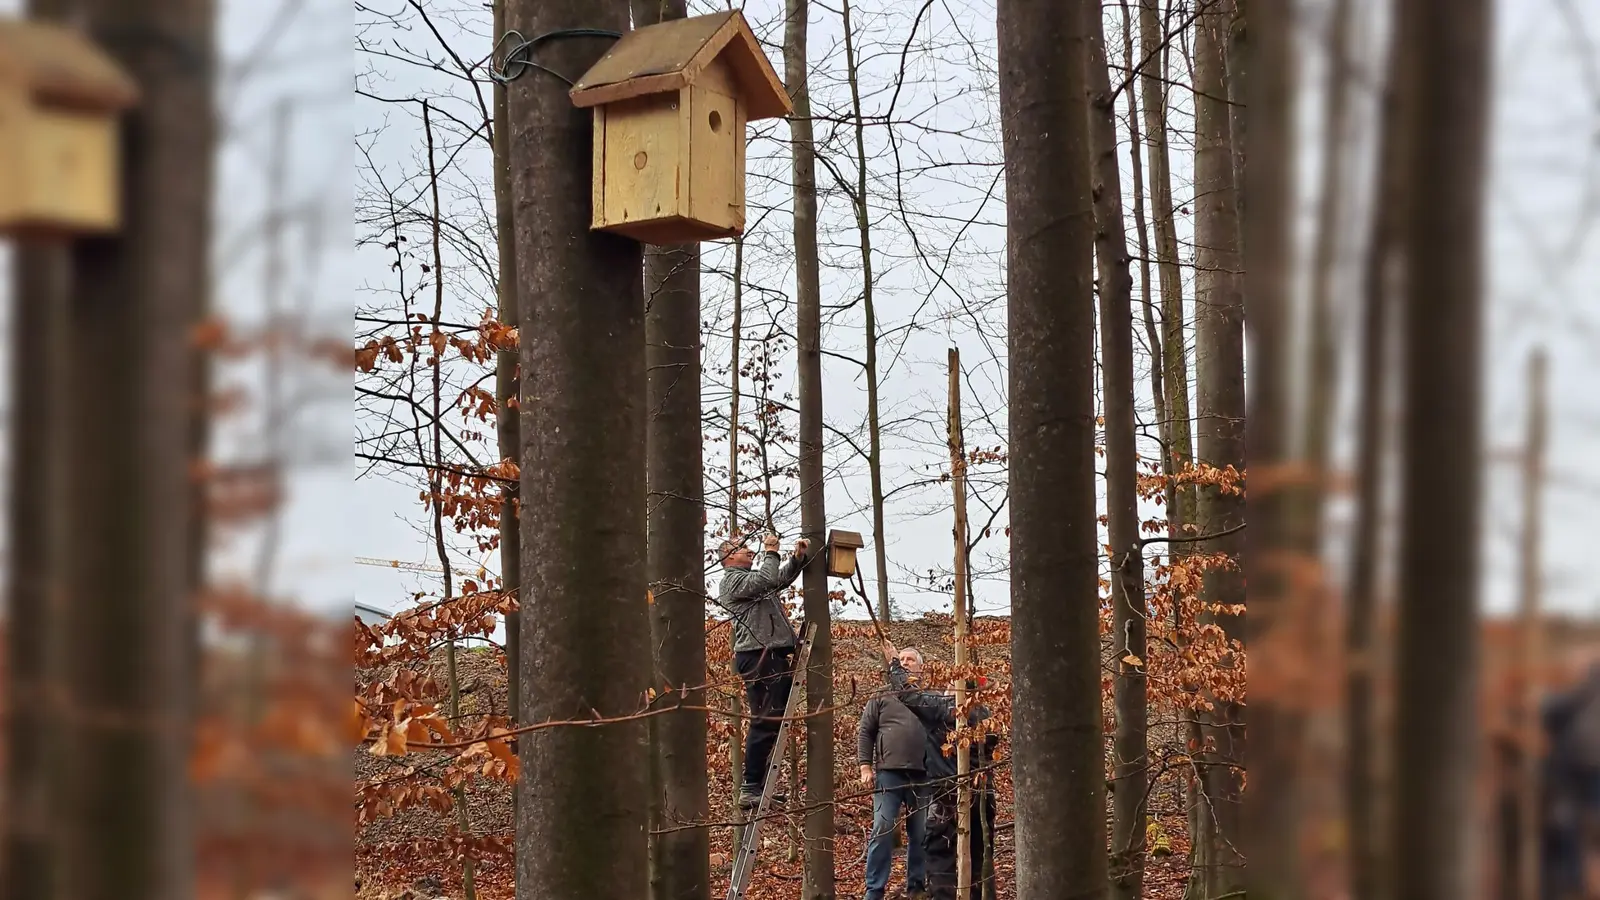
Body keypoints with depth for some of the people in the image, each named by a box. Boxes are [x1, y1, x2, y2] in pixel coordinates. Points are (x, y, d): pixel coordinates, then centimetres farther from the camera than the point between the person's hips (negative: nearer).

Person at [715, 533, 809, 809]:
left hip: (775, 656, 10)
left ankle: (760, 786, 14)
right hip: (759, 657, -10)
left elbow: (782, 577, 32)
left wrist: (797, 558, 15)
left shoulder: (751, 577, 26)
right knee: (765, 722, -14)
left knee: (774, 723, 11)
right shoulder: (732, 580, -4)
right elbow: (768, 580, -19)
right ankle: (750, 788, -15)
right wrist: (771, 553, -6)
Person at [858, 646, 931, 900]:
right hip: (888, 773, -2)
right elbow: (865, 732, 7)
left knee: (920, 834, 6)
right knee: (882, 830, -6)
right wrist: (865, 766, -4)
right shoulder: (882, 696, 11)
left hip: (922, 775, 2)